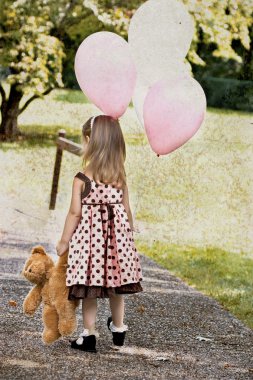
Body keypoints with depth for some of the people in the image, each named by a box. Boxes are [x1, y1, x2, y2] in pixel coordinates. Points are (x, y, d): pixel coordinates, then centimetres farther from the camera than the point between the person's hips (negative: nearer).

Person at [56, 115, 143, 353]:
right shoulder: (120, 178, -1)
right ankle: (118, 332, 31)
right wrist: (128, 235, 17)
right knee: (116, 288, 18)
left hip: (89, 235, -4)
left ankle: (89, 336, 7)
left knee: (89, 290, 4)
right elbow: (126, 210, 4)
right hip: (117, 235, 4)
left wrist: (64, 241, -1)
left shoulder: (82, 179, -12)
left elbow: (75, 212, -10)